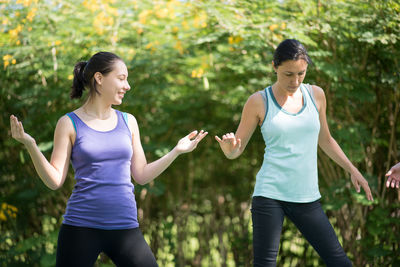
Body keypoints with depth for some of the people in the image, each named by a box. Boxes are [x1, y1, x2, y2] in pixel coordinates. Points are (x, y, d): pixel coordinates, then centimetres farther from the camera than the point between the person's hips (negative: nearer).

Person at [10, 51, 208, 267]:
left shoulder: (128, 122, 11)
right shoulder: (69, 124, 1)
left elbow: (141, 175, 14)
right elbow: (55, 181, -3)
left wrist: (177, 151, 10)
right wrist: (30, 145, -15)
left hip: (124, 226, 3)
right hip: (81, 227, -3)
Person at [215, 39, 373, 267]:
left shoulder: (316, 95, 9)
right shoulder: (259, 102, -1)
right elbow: (236, 150, 3)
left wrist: (353, 170, 19)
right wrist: (228, 148, -19)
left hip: (307, 197, 4)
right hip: (270, 194, -4)